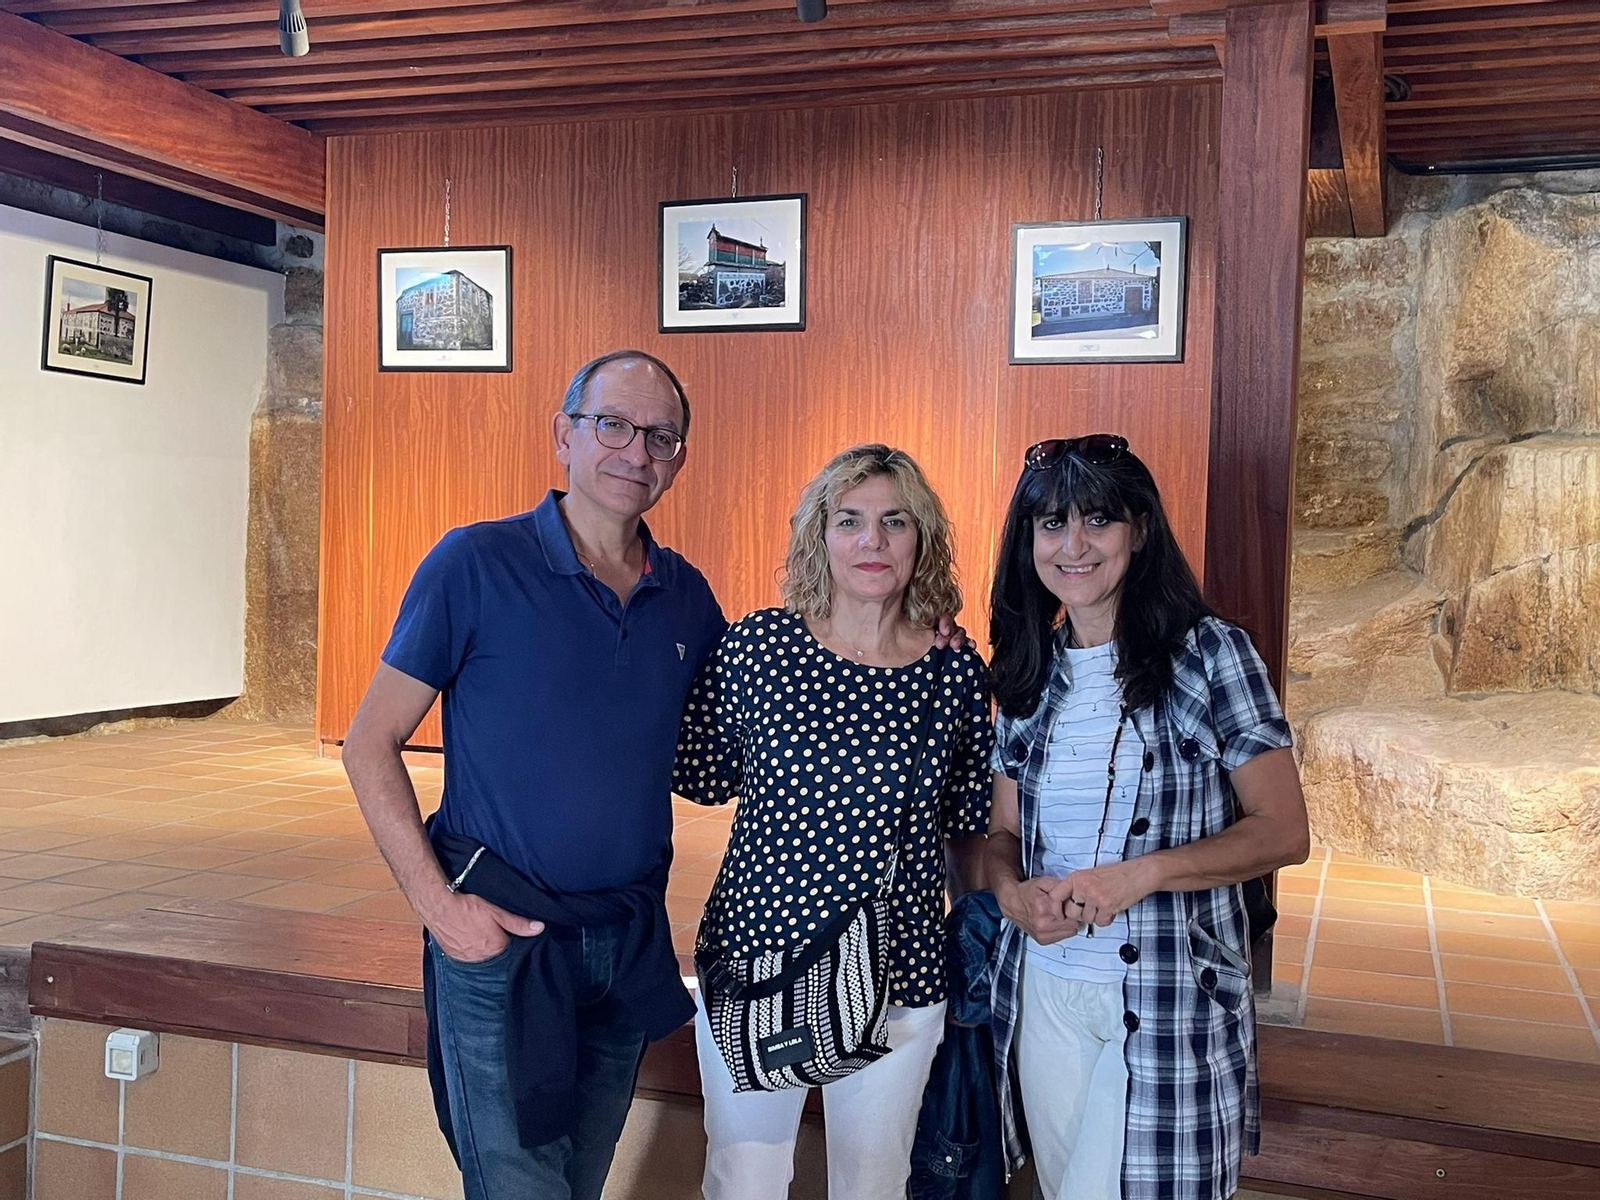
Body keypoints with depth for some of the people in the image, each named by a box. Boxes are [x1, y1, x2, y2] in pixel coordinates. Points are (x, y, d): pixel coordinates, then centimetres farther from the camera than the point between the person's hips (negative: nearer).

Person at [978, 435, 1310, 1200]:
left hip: (1172, 1000, -5)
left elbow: (1283, 833, -10)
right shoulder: (1028, 672, 5)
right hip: (1044, 990, 5)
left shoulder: (1210, 654, -9)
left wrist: (1142, 873, -23)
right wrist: (1013, 894, -12)